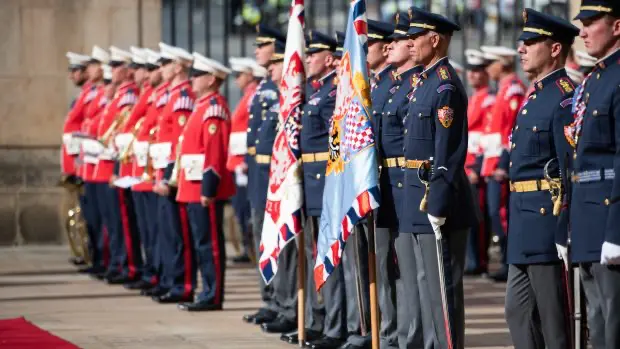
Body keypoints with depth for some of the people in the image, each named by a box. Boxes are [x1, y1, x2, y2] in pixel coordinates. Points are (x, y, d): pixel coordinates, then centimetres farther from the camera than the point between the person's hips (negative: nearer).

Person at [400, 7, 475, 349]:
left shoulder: (446, 87, -15)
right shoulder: (424, 81, 15)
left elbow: (449, 154, -20)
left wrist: (437, 206, -22)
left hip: (437, 196, -10)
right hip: (417, 196, 10)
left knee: (442, 287, -5)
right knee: (423, 285, 14)